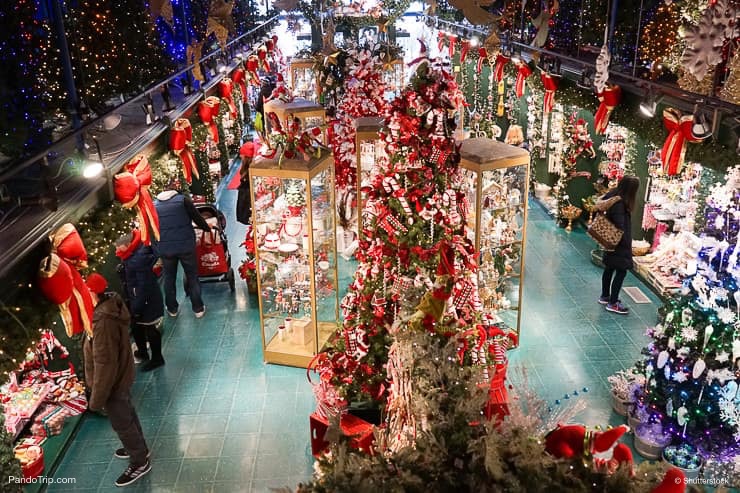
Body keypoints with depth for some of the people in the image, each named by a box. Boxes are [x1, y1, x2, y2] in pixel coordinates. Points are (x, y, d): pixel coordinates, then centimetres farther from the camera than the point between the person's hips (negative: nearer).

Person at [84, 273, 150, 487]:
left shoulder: (103, 321, -36)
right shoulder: (111, 303, -7)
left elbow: (104, 364, -29)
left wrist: (96, 399, -20)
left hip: (112, 381, -9)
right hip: (121, 375, 9)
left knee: (121, 422, 12)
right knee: (127, 413, 27)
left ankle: (140, 462, 32)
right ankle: (139, 448, 49)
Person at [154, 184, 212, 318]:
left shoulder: (154, 205, 7)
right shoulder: (183, 200, -3)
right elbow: (197, 218, -2)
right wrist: (208, 228, 15)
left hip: (165, 248, 2)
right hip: (185, 245, -2)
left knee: (169, 278, 17)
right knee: (192, 276, 10)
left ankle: (172, 309, 26)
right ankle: (198, 308, 14)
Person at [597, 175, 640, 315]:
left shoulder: (613, 195, -1)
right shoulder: (620, 203, -27)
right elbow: (620, 227, -26)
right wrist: (626, 245, -13)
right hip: (619, 243, -10)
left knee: (609, 268, 20)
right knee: (621, 271, -1)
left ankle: (605, 296, 33)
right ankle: (613, 303, 5)